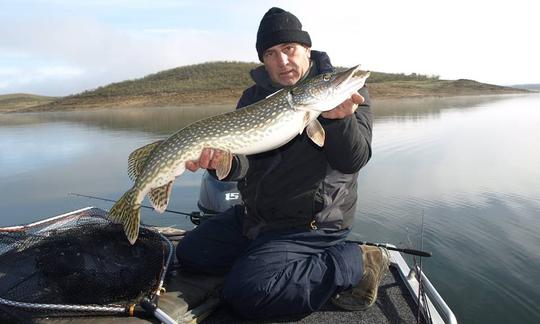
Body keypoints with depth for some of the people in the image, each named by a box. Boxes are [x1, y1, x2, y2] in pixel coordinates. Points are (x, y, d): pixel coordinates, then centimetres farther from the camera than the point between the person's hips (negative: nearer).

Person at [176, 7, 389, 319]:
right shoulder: (253, 96, 5)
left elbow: (353, 161, -15)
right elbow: (245, 164, -4)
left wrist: (339, 118, -35)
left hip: (313, 223, -6)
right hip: (255, 215, 7)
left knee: (246, 292, -22)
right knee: (190, 254, 11)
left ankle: (356, 262, -7)